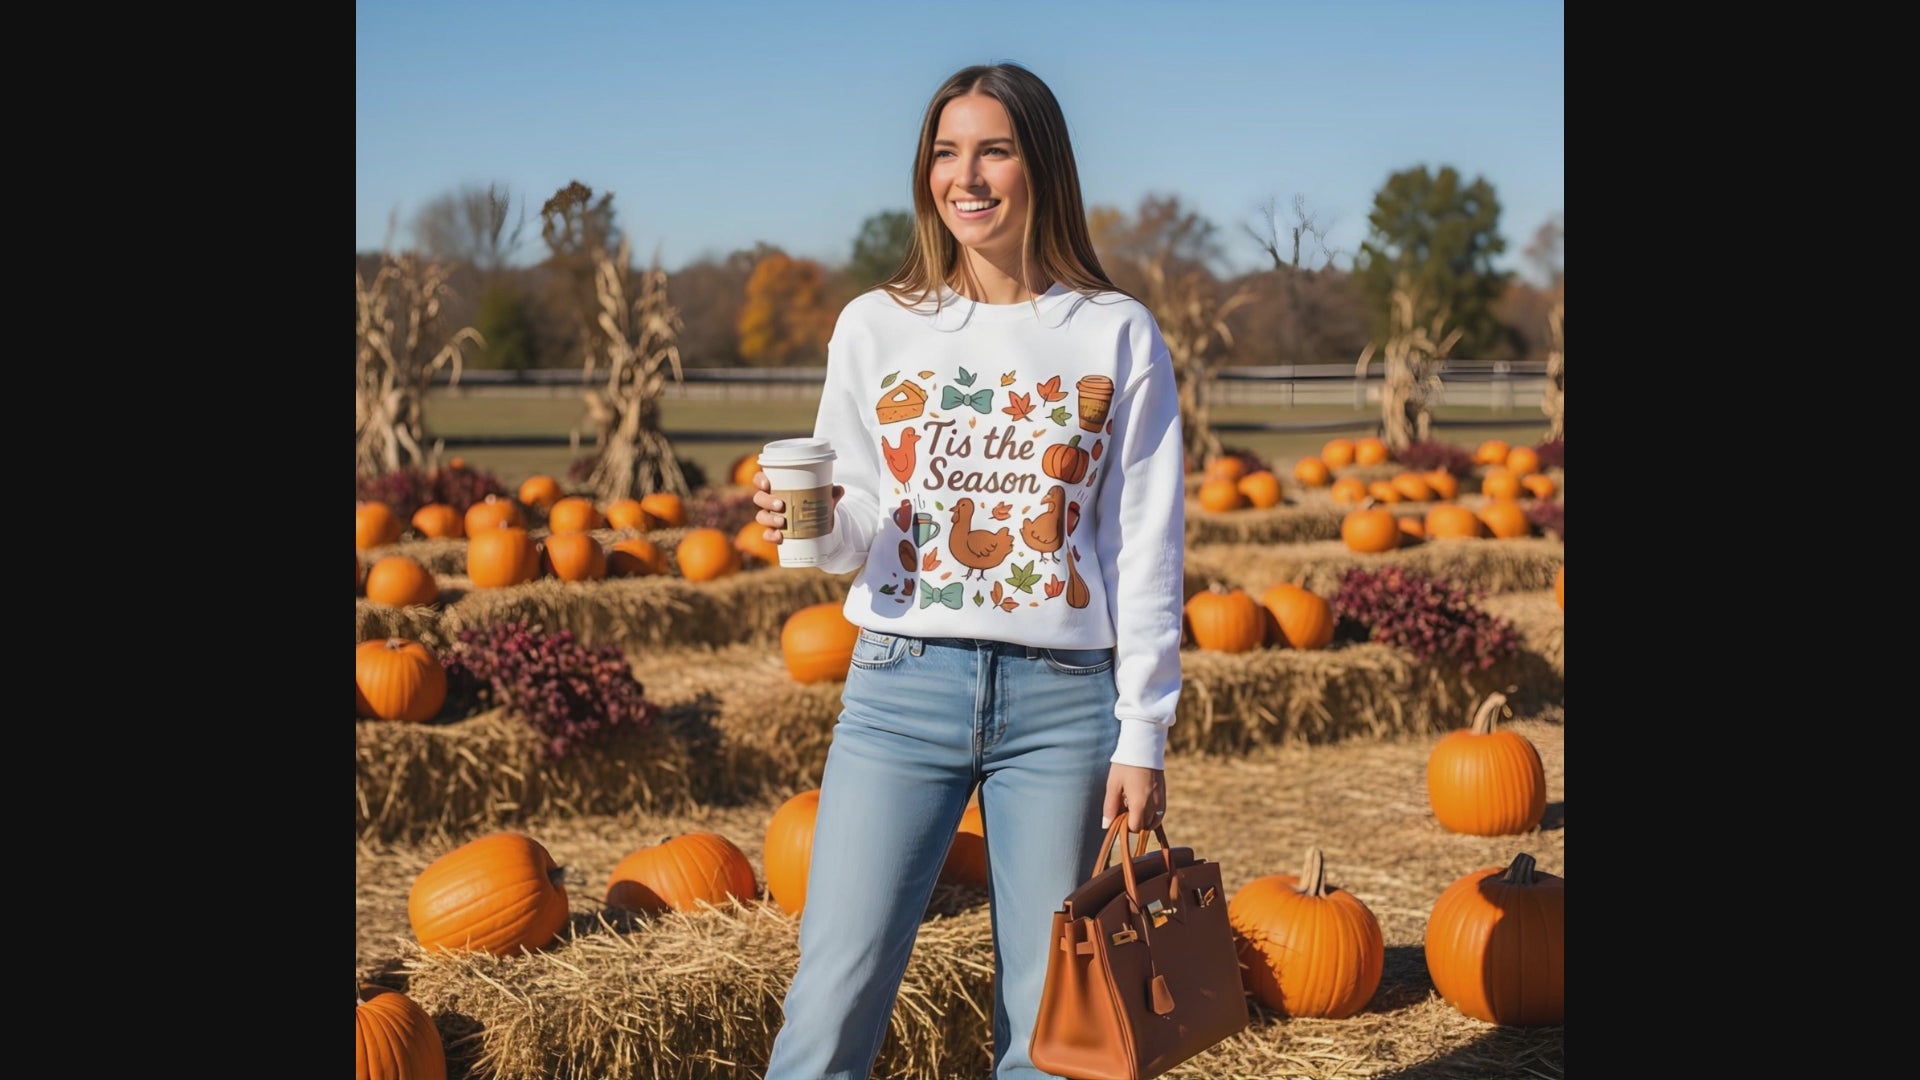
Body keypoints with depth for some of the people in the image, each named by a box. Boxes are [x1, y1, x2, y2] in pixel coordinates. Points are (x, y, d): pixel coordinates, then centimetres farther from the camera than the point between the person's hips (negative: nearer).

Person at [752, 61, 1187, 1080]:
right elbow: (856, 538, 11)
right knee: (835, 993, -5)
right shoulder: (876, 325, 7)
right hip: (903, 684, 1)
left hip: (1064, 698, 0)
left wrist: (1143, 735, -1)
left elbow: (1147, 549, 3)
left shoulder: (1117, 334, 4)